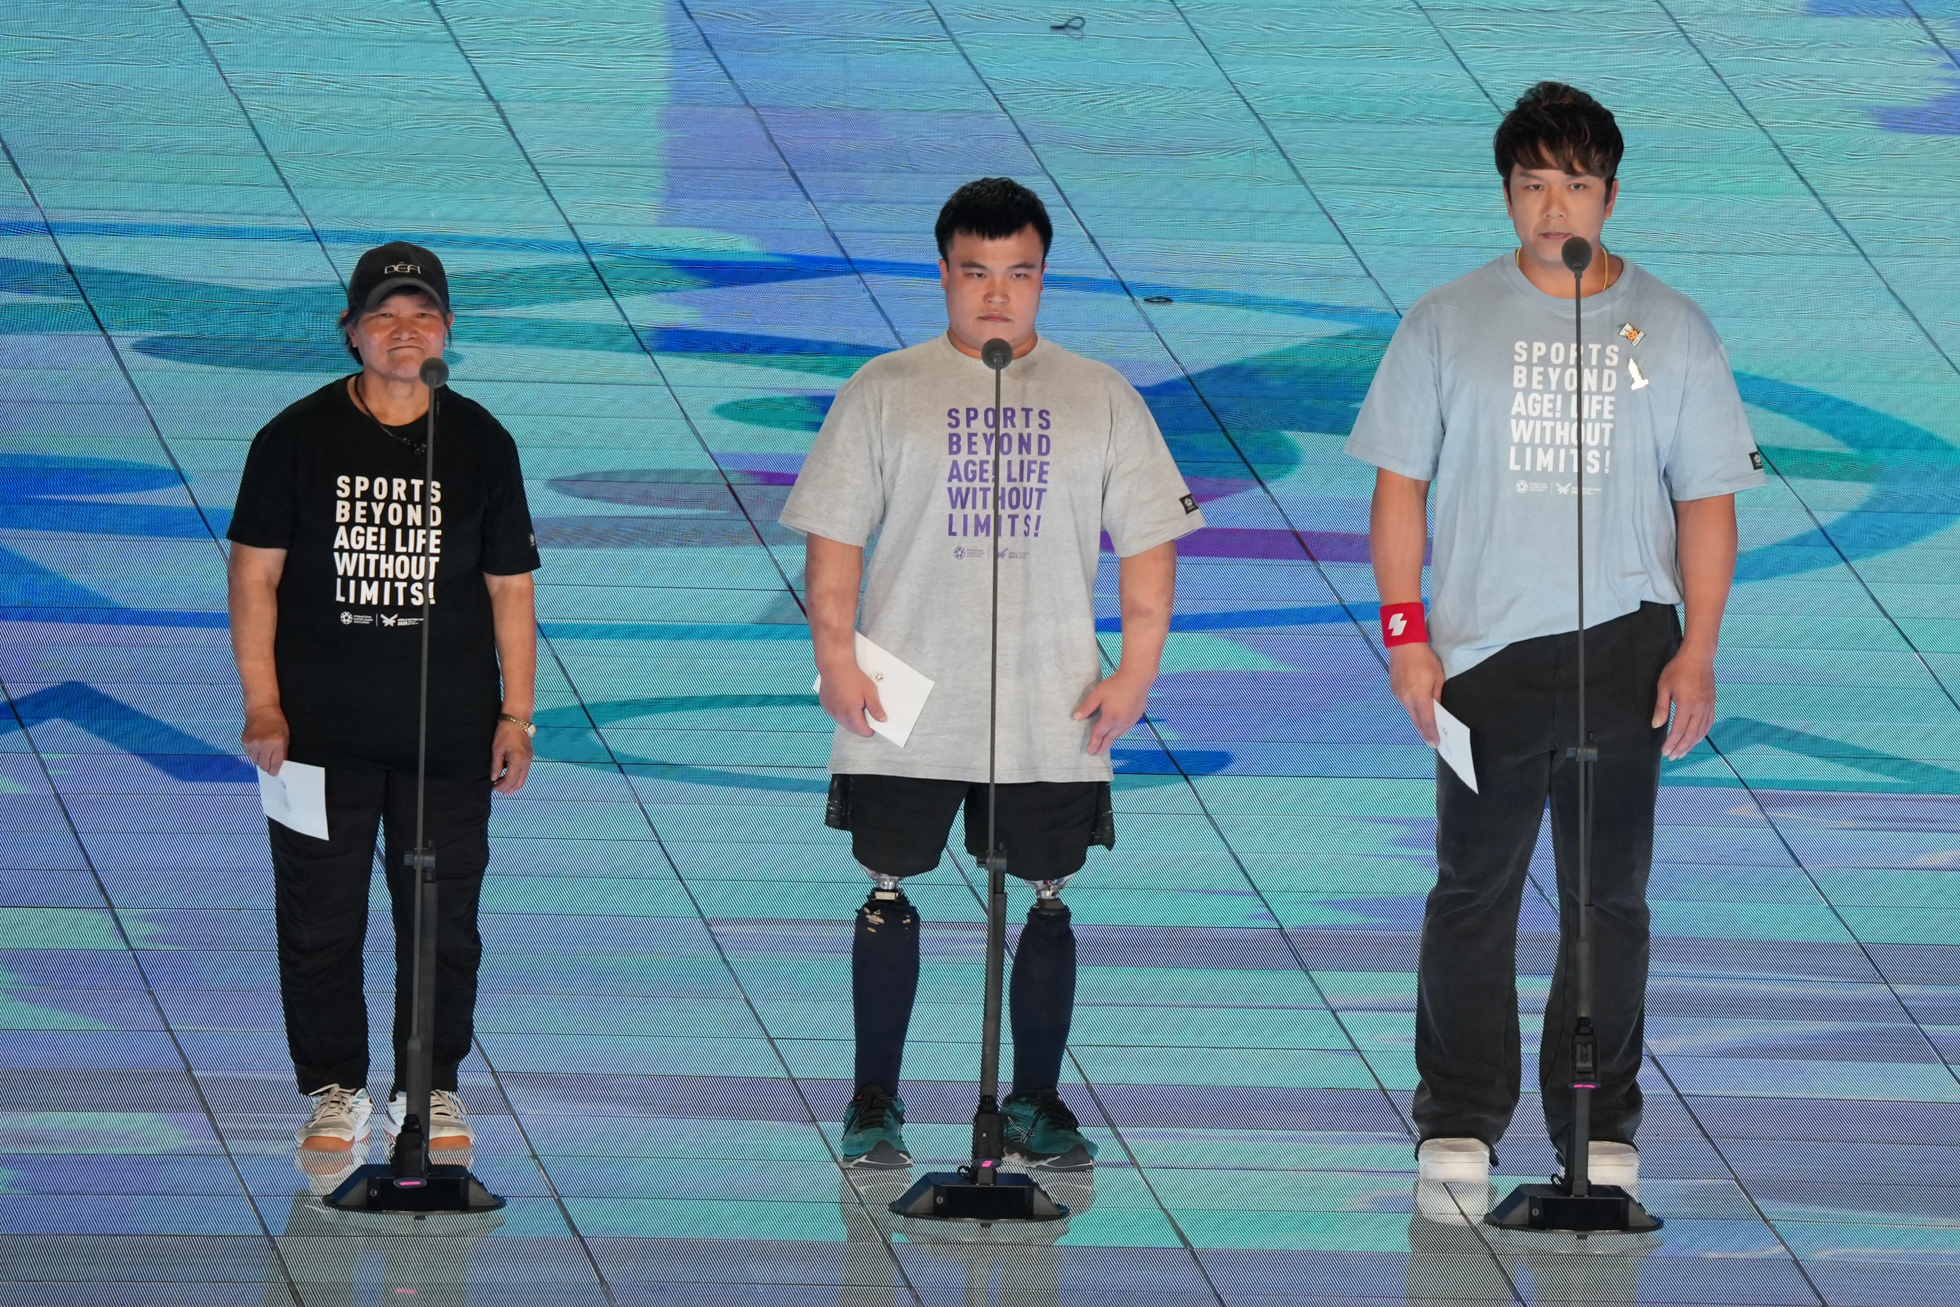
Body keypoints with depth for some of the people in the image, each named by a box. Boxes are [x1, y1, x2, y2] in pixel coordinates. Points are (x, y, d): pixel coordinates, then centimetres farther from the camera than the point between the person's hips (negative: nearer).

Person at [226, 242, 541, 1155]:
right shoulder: (297, 438, 1)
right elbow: (254, 573, 1)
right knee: (320, 915, 2)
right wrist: (262, 703, -7)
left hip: (449, 733, 1)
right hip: (322, 727, -1)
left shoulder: (481, 444, 6)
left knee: (444, 917, 4)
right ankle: (333, 1089, 13)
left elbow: (509, 588, 9)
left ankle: (432, 1086, 16)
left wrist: (517, 715, 4)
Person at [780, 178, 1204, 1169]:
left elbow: (1148, 541, 8)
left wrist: (1137, 670, 0)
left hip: (1054, 715, 1)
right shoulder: (886, 391, 4)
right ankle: (874, 1105, 11)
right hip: (906, 708, -1)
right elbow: (833, 535, 3)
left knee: (1046, 900, 4)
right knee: (890, 892, 2)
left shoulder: (1100, 398, 8)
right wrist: (836, 658, -7)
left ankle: (1035, 1104, 15)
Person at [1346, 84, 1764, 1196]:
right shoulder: (1447, 323, 5)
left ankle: (1602, 1126, 11)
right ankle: (1459, 1124, 10)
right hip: (1484, 646, 0)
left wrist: (1698, 651, -2)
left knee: (1611, 896, 3)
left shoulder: (1672, 331, 6)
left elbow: (1707, 499, 6)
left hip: (1624, 645, 0)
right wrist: (1406, 633, -3)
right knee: (1475, 891, 2)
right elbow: (1400, 484, 6)